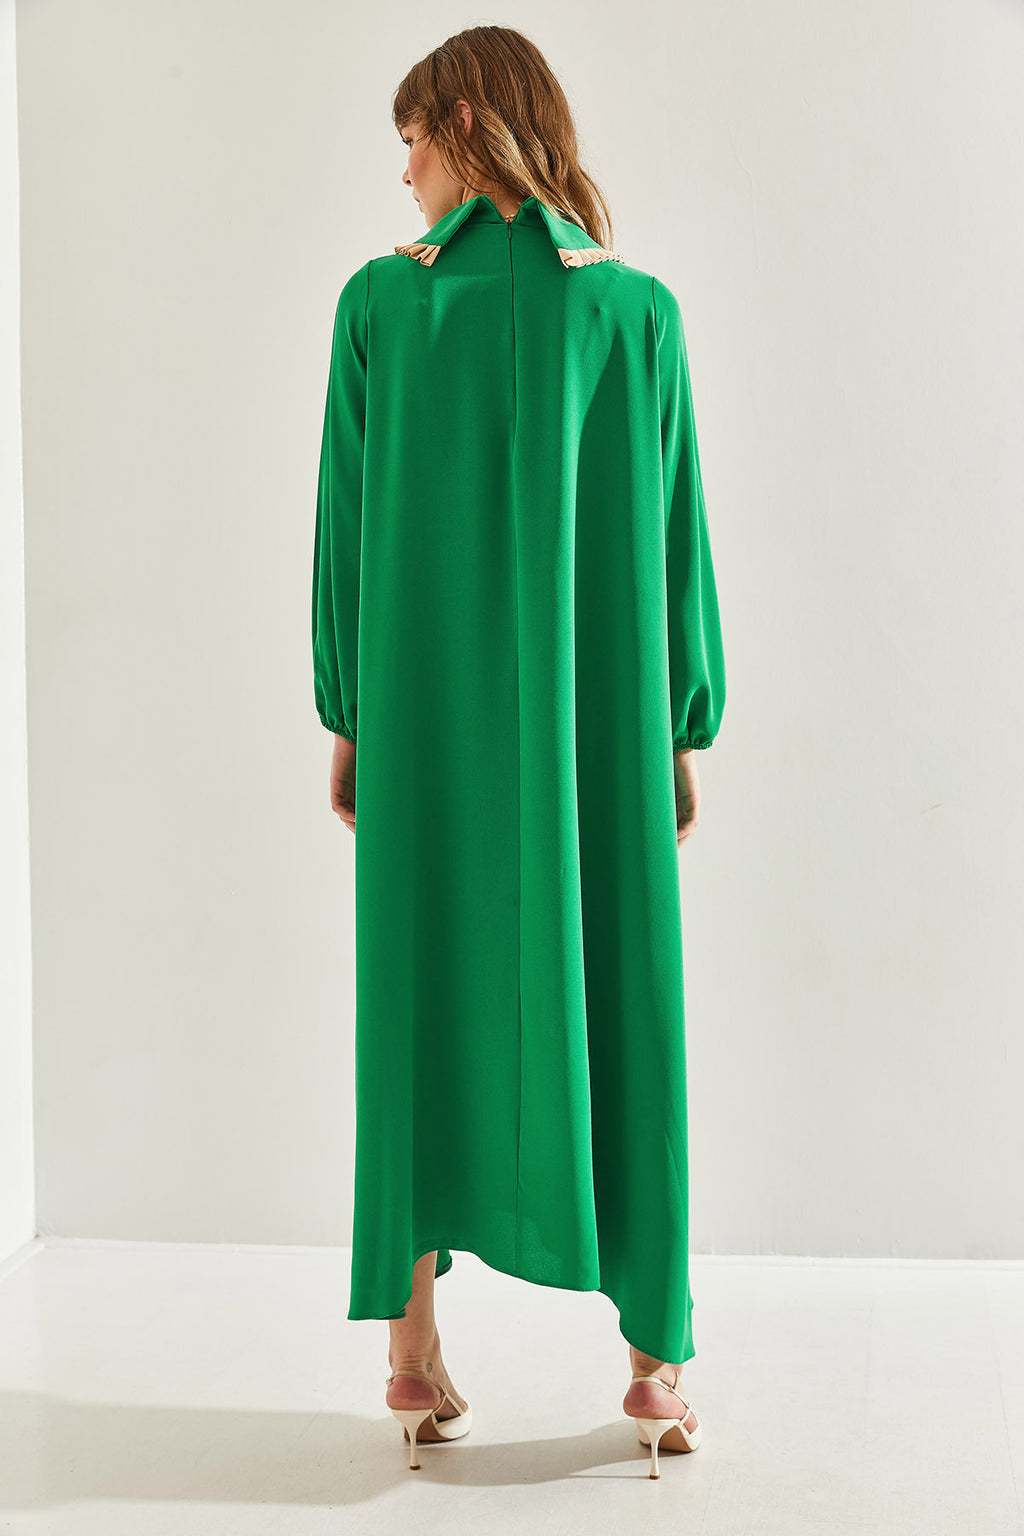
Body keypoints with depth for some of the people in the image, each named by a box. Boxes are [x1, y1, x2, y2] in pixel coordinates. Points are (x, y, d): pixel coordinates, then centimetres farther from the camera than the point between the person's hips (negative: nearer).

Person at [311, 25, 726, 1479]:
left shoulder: (381, 300, -2)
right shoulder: (638, 308, -1)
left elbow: (345, 523, -1)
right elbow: (676, 538, 0)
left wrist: (346, 714, 7)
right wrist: (685, 731, 7)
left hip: (428, 708, 0)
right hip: (602, 715, 0)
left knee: (427, 992, 10)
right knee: (615, 998, 7)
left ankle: (415, 1344, 10)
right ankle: (655, 1352, 11)